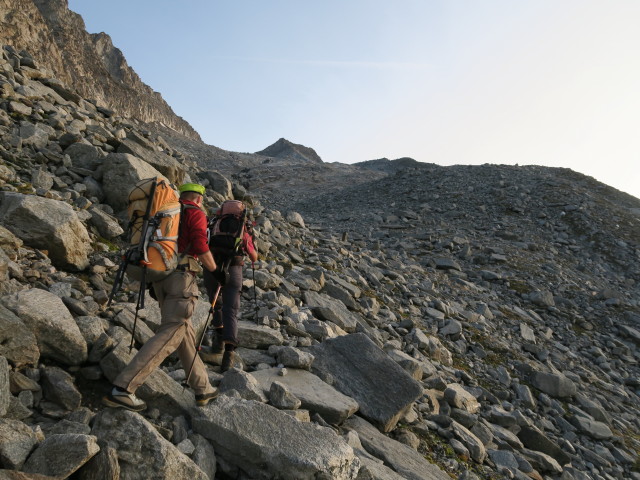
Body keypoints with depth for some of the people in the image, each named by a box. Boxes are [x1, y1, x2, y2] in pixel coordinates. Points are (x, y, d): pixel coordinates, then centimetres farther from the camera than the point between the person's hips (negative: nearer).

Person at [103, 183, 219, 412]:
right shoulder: (196, 213, 0)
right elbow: (200, 247, -13)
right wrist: (215, 271, 0)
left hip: (160, 276, 9)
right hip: (182, 276, -9)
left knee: (185, 332, 12)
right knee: (169, 335, -9)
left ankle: (203, 389, 19)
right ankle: (122, 389, -16)